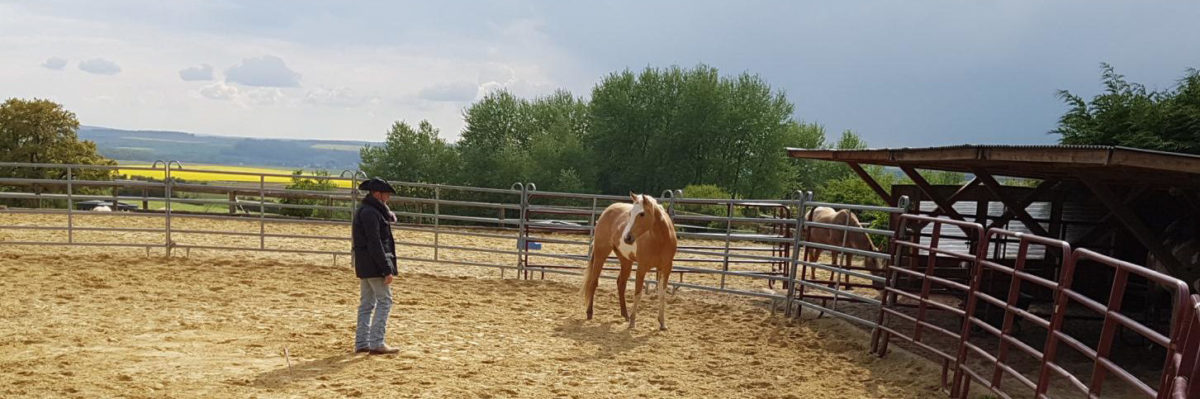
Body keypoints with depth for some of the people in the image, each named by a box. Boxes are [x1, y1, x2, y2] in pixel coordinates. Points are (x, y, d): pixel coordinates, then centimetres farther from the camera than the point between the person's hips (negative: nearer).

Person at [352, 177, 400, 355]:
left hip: (363, 265, 10)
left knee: (367, 303, 13)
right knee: (384, 300, -5)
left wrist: (388, 214, 4)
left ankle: (361, 343, 18)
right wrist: (387, 269, -21)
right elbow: (375, 244, -22)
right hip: (374, 265, -10)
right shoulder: (370, 213, -17)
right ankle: (376, 343, -5)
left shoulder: (363, 210, 15)